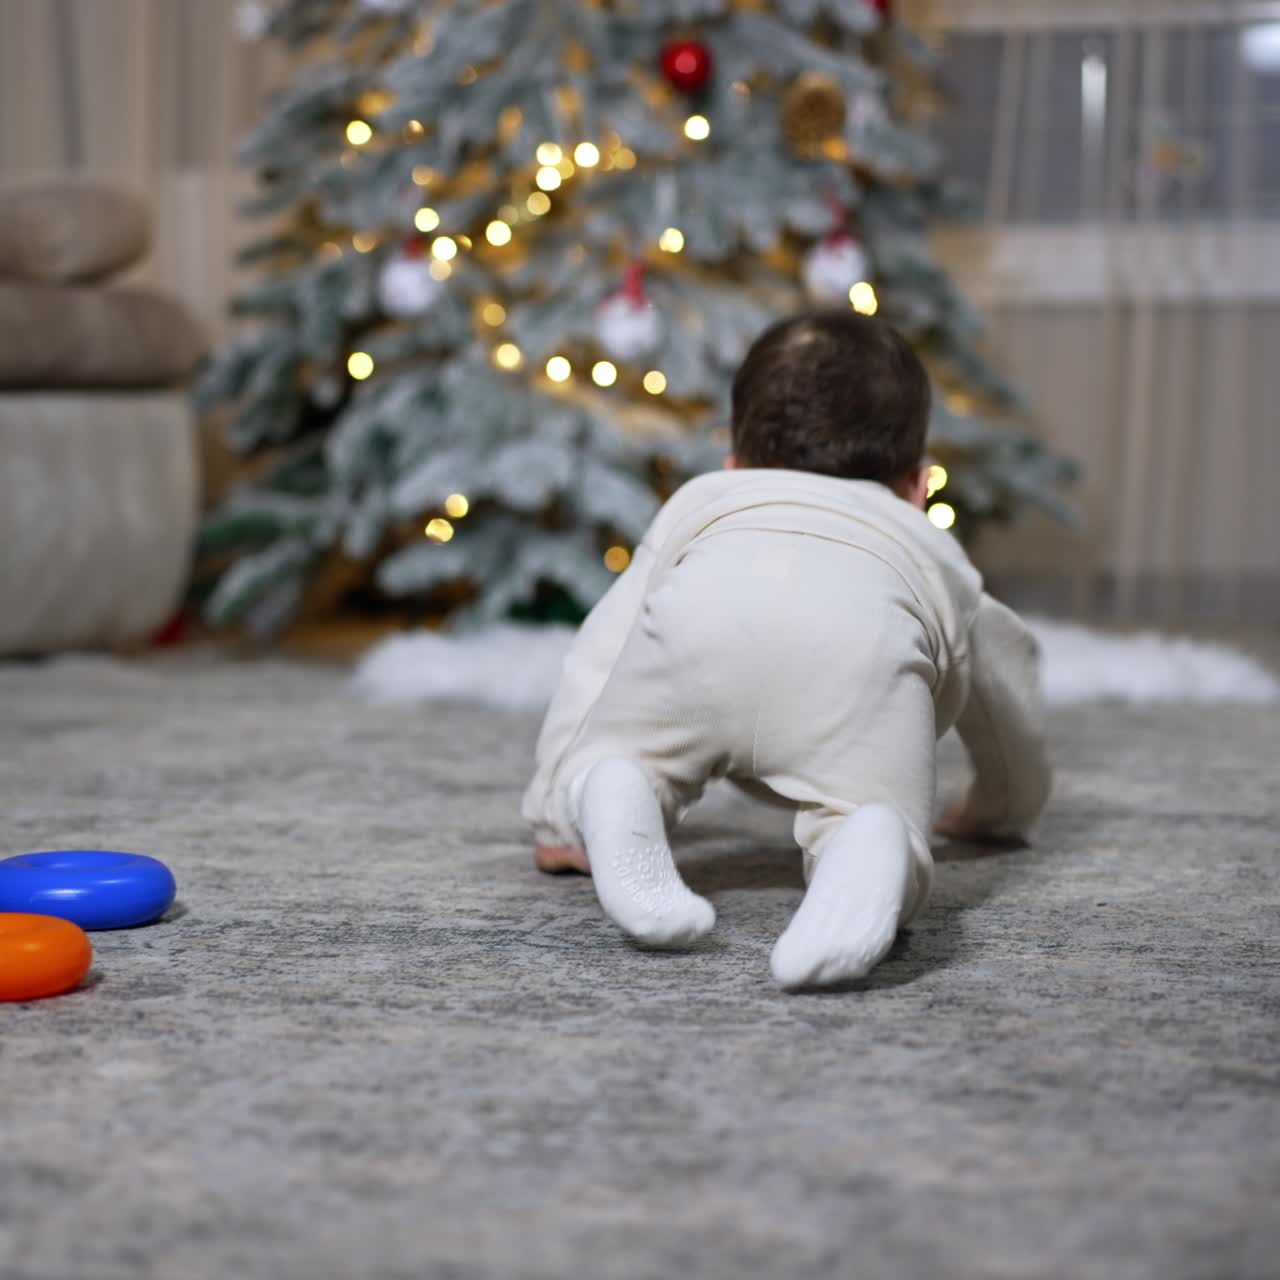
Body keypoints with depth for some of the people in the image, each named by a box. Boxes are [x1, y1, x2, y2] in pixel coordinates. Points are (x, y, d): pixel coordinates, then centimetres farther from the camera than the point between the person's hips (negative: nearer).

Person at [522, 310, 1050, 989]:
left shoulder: (697, 504, 47)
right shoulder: (932, 550, 49)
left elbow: (598, 653, 44)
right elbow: (1005, 661, 64)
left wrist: (557, 821, 53)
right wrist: (1000, 808, 83)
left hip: (702, 605, 1)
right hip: (867, 630, -1)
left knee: (607, 761, 17)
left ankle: (615, 805, -19)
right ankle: (864, 854, -36)